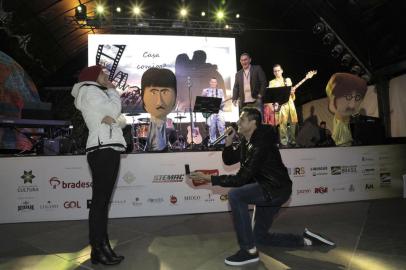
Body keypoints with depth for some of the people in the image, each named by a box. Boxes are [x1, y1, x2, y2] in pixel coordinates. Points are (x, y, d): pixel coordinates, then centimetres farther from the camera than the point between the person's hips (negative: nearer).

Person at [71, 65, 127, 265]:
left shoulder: (98, 94, 30)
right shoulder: (89, 91, 3)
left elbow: (122, 120, 18)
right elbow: (114, 110, -11)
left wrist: (114, 118, -5)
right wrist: (112, 90, 8)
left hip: (109, 149, 9)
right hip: (102, 149, -9)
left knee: (104, 200, 7)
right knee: (99, 200, -8)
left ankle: (102, 247, 12)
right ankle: (98, 250, -4)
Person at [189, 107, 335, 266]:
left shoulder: (260, 145, -25)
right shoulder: (246, 142, 4)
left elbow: (241, 178, -28)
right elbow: (228, 160, 9)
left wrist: (209, 178, -29)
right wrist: (229, 141, -9)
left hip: (276, 189, -10)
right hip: (266, 191, 10)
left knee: (235, 195, -29)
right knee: (260, 237, 17)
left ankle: (249, 251, -18)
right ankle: (305, 240, 27)